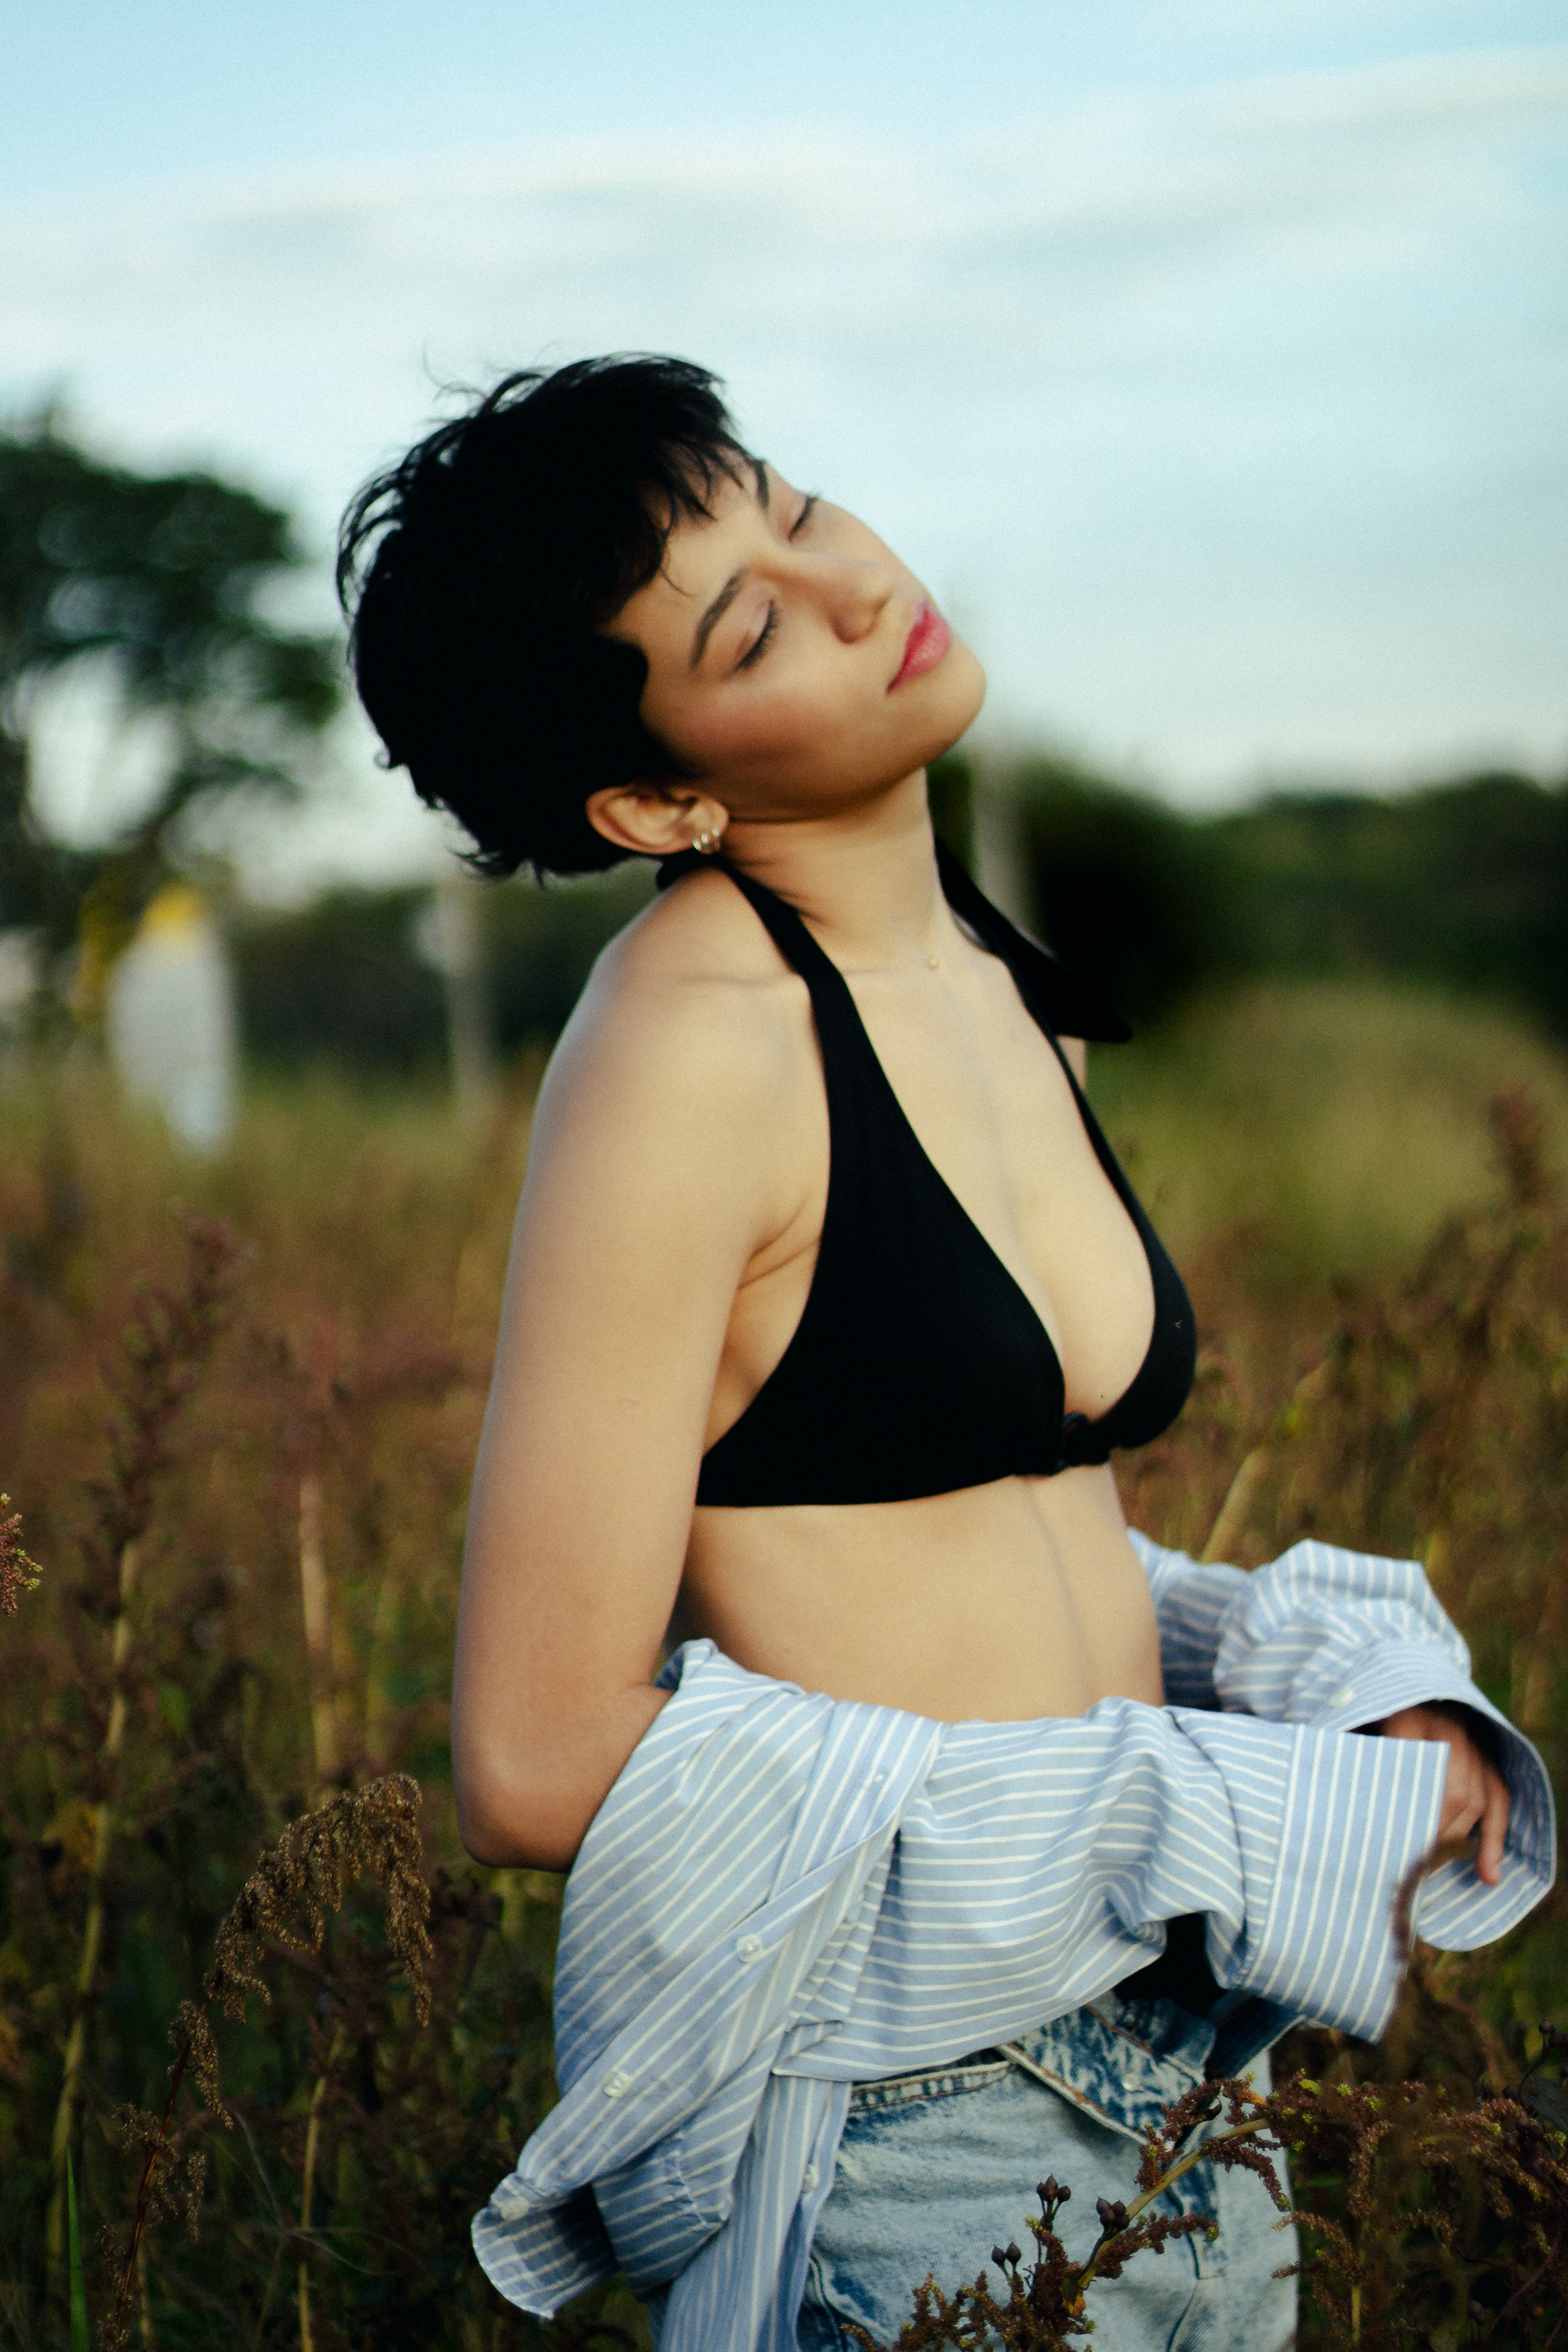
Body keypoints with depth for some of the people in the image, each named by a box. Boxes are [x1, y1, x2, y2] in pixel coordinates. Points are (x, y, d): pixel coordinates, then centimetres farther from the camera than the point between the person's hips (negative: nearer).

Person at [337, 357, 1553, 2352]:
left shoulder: (996, 986, 7)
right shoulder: (687, 1043, -18)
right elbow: (543, 1763, -20)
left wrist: (1349, 1683, -2)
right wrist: (1248, 1818, -17)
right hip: (890, 2101, -7)